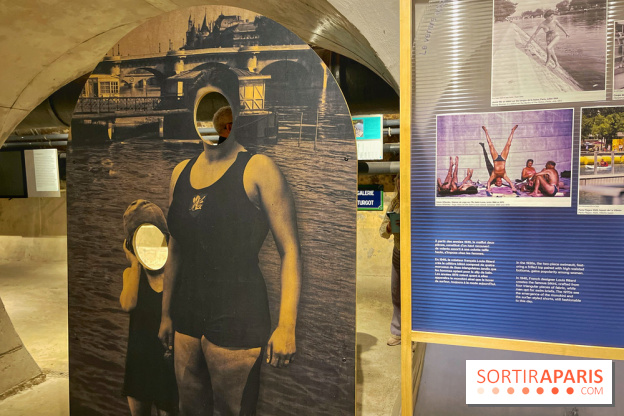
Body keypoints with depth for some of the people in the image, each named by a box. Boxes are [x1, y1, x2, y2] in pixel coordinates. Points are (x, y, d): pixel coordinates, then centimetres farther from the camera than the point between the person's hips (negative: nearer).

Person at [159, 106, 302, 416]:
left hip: (237, 322, -5)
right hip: (186, 318, 6)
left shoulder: (258, 169, -9)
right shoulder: (181, 172, 9)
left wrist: (287, 326, -19)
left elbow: (290, 250, -12)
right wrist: (166, 314, 18)